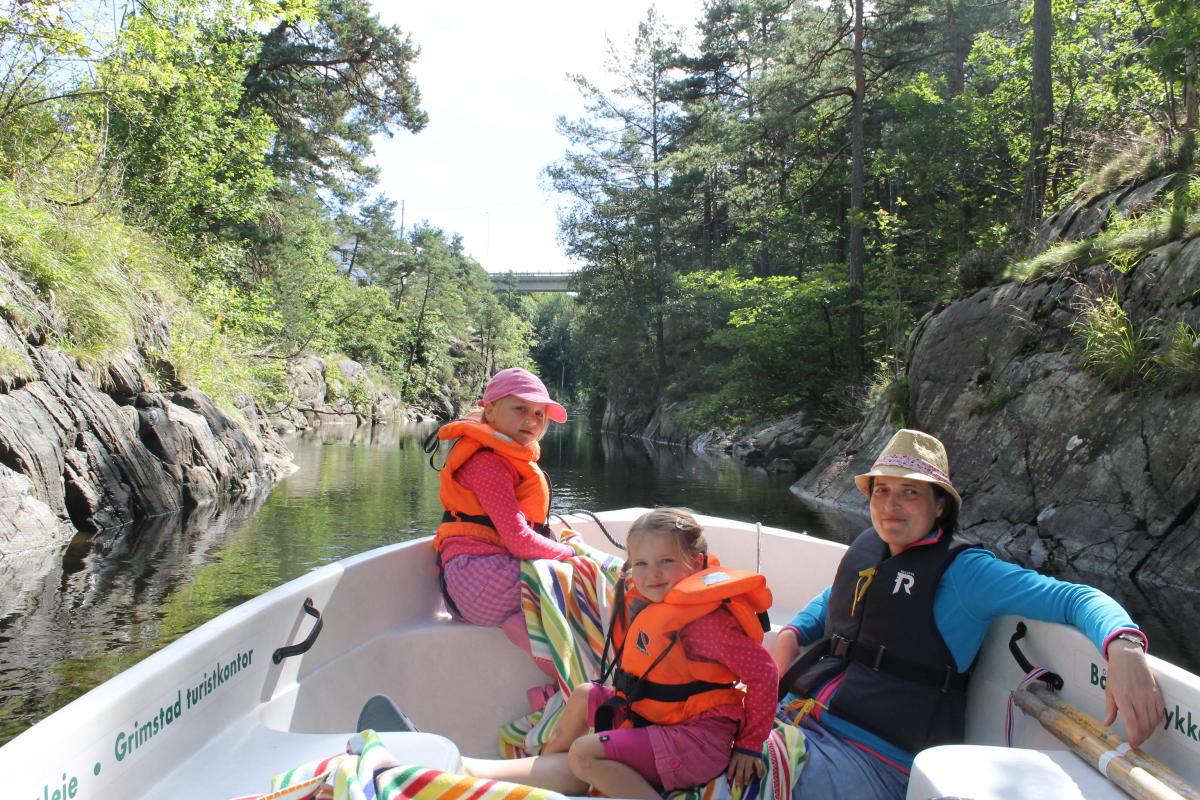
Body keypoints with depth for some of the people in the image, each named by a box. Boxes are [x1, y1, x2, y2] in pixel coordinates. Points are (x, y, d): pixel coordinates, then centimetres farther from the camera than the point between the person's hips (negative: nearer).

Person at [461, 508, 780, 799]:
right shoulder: (644, 603, 3)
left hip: (696, 740, -9)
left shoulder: (705, 619, -24)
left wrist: (749, 746, -14)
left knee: (584, 754, -17)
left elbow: (764, 672, -21)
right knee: (583, 697, 16)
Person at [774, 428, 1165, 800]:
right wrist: (790, 635, 12)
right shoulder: (866, 546, 13)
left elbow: (1074, 598, -12)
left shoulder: (963, 570, -6)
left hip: (872, 753, -6)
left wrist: (1124, 646, -34)